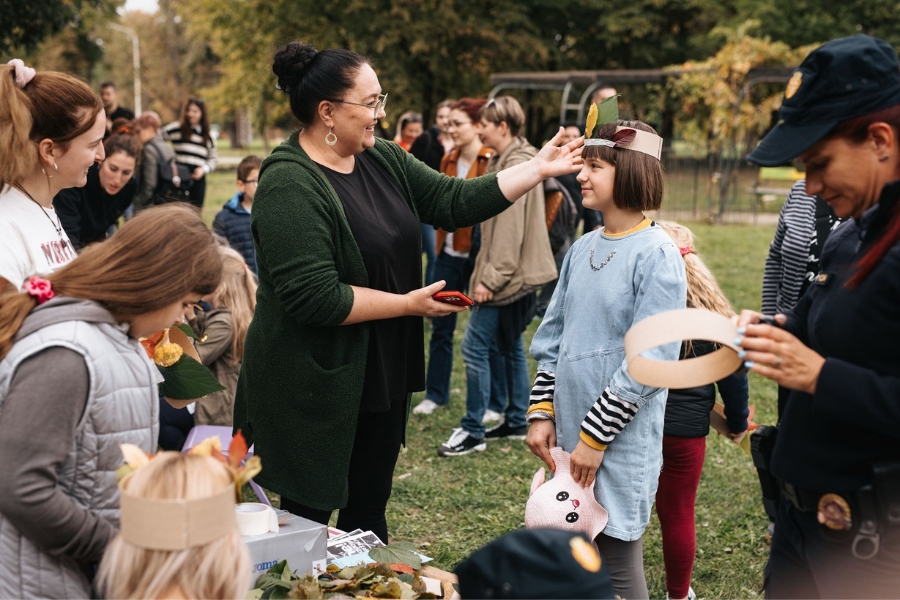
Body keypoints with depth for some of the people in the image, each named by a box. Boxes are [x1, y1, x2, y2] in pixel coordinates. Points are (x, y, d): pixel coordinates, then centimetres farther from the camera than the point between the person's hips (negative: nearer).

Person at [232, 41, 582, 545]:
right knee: (310, 517, 9)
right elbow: (315, 297, -27)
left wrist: (538, 169, -1)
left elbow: (453, 201, 5)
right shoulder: (290, 186, -22)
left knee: (368, 513, 21)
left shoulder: (383, 159, 4)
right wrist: (410, 304, -18)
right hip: (318, 388, -8)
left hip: (382, 377, 8)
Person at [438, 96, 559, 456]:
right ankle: (516, 421, 25)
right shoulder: (504, 162, 15)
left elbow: (510, 230, -21)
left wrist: (490, 278, -21)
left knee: (475, 347, -8)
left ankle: (472, 431, -1)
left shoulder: (517, 166, -16)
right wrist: (488, 274, 14)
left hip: (510, 276, -10)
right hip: (513, 276, 10)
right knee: (510, 347, 15)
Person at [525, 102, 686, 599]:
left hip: (621, 441, -6)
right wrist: (542, 414, 5)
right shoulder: (582, 249, 8)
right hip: (569, 435, 7)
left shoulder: (658, 256, -14)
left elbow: (650, 362, -17)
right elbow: (552, 336, 13)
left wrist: (594, 437, -16)